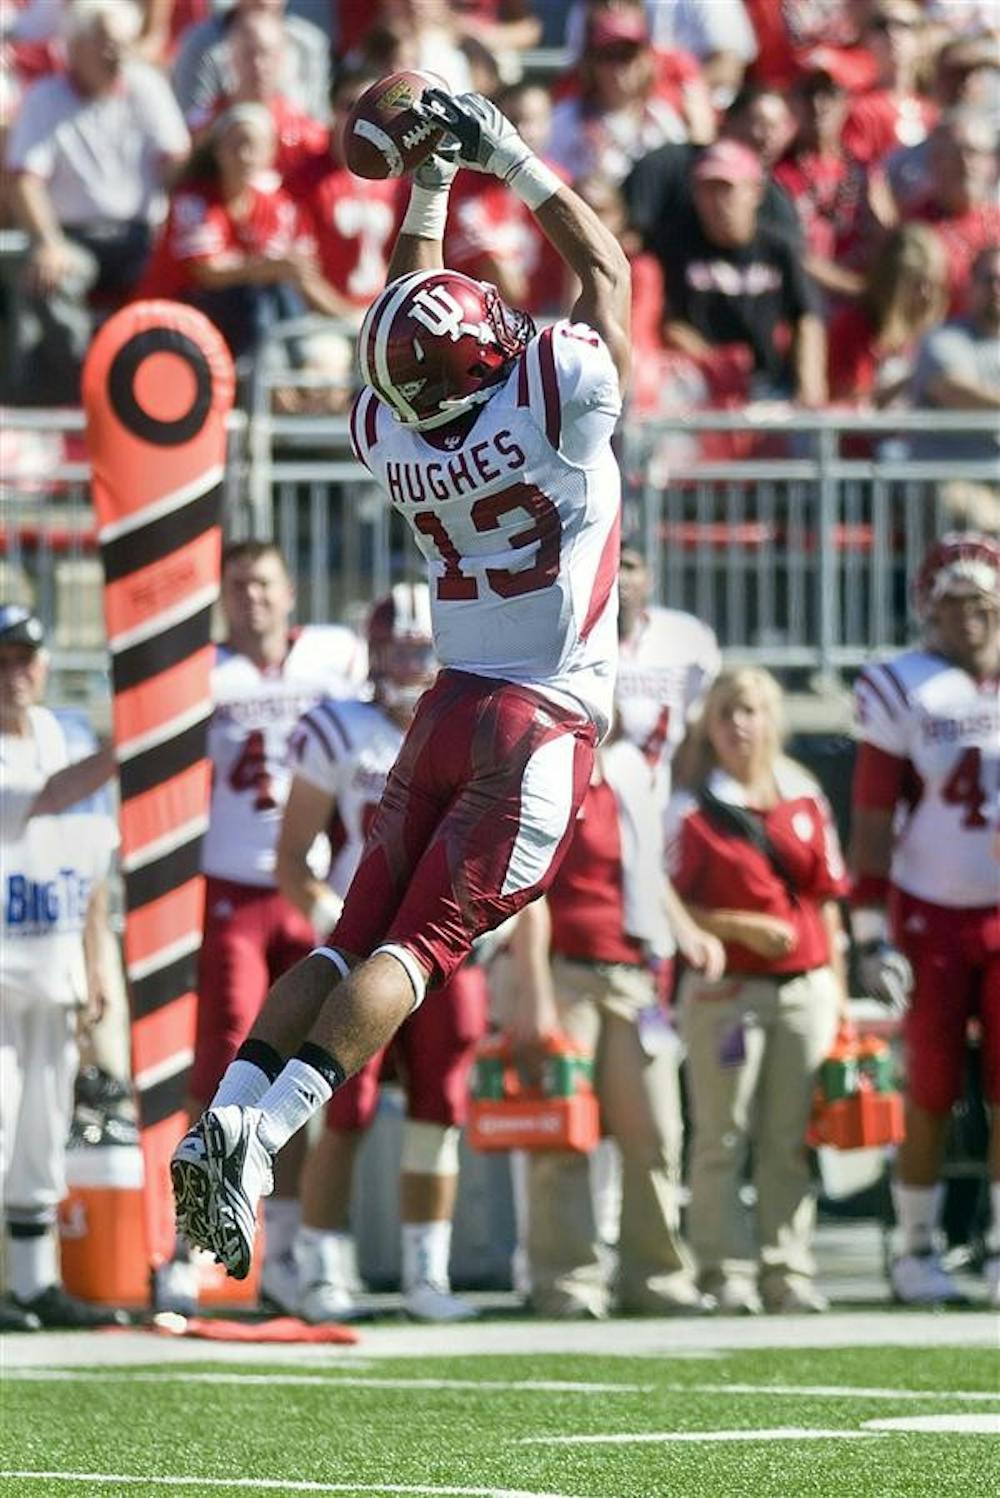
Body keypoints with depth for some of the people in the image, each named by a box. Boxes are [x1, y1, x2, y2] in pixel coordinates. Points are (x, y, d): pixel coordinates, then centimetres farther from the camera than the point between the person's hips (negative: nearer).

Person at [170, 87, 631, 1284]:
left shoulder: (389, 434, 0)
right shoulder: (557, 401, -14)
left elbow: (407, 321, 21)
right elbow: (604, 267, 3)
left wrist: (428, 180, 26)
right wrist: (507, 159, 7)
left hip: (450, 709, 5)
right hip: (544, 725, -5)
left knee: (353, 940, 8)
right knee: (419, 946, -9)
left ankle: (224, 1119, -6)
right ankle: (268, 1132, -21)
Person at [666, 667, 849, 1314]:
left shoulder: (805, 800, 11)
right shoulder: (692, 810, -1)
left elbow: (826, 897, 13)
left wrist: (837, 986, 9)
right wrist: (740, 927, -16)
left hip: (805, 988, 4)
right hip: (726, 989, -4)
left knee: (791, 1141, 6)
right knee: (722, 1139, -1)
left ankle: (788, 1271, 10)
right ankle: (727, 1271, 2)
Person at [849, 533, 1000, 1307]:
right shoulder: (902, 692, -5)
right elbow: (872, 822, -5)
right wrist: (872, 935, -9)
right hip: (932, 917, -2)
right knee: (931, 1097, 2)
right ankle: (918, 1249, 13)